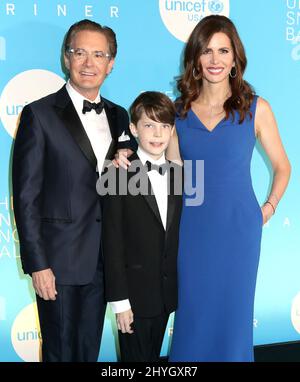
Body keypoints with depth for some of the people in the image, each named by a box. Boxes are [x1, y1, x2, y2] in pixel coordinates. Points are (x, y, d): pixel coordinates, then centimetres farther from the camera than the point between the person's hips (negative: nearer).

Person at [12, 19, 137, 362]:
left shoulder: (118, 116, 9)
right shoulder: (39, 114, -8)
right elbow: (26, 196, -10)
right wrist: (37, 265, -14)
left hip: (103, 258, 5)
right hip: (60, 259, -5)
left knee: (89, 349, 17)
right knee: (61, 350, 8)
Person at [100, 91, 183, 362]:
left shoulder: (178, 174, 5)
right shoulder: (120, 174, -12)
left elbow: (177, 235, 9)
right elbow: (112, 241, -13)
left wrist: (178, 287, 8)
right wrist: (119, 300, -14)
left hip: (166, 292, 5)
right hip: (134, 291, -5)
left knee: (153, 354, 17)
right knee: (135, 356, 8)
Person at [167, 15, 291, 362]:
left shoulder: (256, 109, -4)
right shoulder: (179, 111, 1)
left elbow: (282, 168, 7)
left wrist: (268, 209, 0)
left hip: (238, 228, -1)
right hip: (192, 229, 2)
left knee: (233, 313, 10)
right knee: (193, 313, 12)